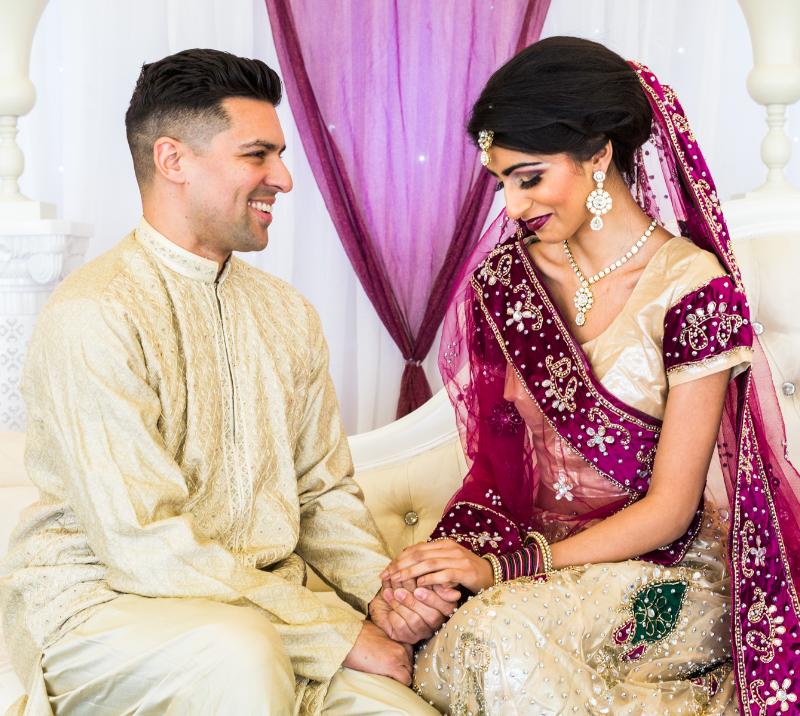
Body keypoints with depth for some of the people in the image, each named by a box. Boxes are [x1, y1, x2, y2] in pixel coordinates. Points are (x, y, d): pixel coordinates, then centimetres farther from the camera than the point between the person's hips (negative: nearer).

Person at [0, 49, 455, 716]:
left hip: (261, 602, 5)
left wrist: (382, 587, -8)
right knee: (241, 649, -35)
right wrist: (341, 634, -19)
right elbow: (146, 548, -21)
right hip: (96, 601, -5)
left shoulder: (287, 312, 9)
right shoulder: (93, 317, -16)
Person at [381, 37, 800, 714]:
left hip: (664, 567, -3)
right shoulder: (507, 276, 3)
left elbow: (668, 509, -12)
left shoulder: (693, 288, -13)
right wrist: (446, 560, -16)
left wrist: (504, 568, -19)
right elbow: (495, 459, 4)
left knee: (502, 634, -31)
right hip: (540, 545, 4)